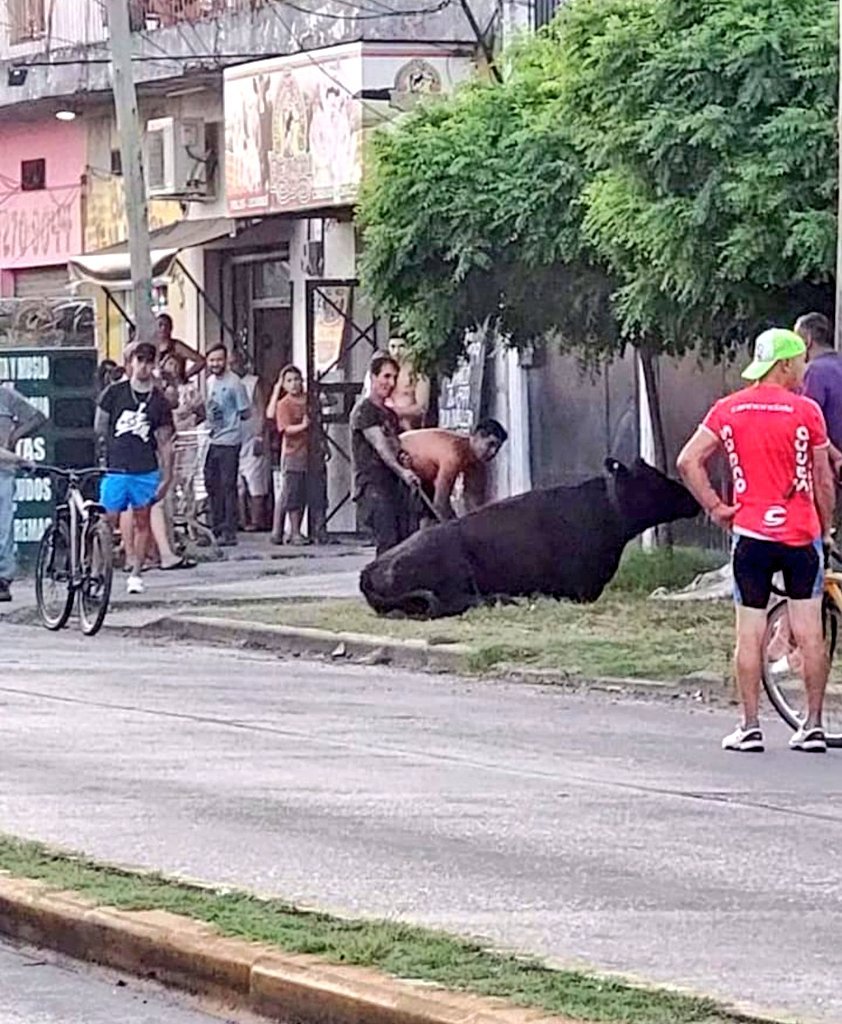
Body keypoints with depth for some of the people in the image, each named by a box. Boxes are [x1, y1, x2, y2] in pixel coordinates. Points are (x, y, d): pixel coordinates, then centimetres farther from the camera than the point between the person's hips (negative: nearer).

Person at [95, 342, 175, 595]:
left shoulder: (159, 402, 5)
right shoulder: (115, 393, 2)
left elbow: (165, 443, 6)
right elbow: (99, 427, 9)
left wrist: (166, 478, 2)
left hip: (146, 471, 1)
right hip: (115, 469, -1)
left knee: (142, 522, 5)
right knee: (107, 523, -4)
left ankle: (135, 574, 13)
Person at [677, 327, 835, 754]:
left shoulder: (728, 410, 2)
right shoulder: (806, 411, -5)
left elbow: (688, 462, -3)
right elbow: (823, 482, -2)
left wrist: (715, 507, 3)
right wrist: (825, 528, 11)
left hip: (750, 533, 2)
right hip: (800, 534, -2)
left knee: (750, 634, 5)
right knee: (810, 632, 4)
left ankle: (749, 727, 5)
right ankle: (813, 726, 6)